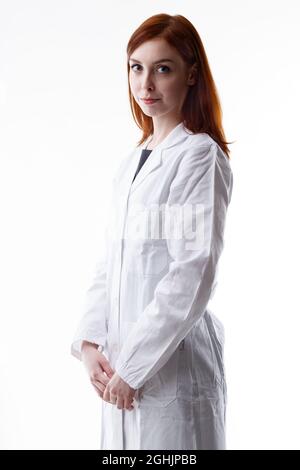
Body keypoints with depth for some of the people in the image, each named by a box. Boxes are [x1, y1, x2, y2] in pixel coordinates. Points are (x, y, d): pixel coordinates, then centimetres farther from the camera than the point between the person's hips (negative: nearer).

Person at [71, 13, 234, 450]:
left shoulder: (200, 156, -10)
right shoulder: (132, 162, 12)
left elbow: (193, 273, -17)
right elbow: (109, 264, 10)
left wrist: (132, 366, -15)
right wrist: (89, 342, -2)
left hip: (173, 363, -7)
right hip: (120, 364, 7)